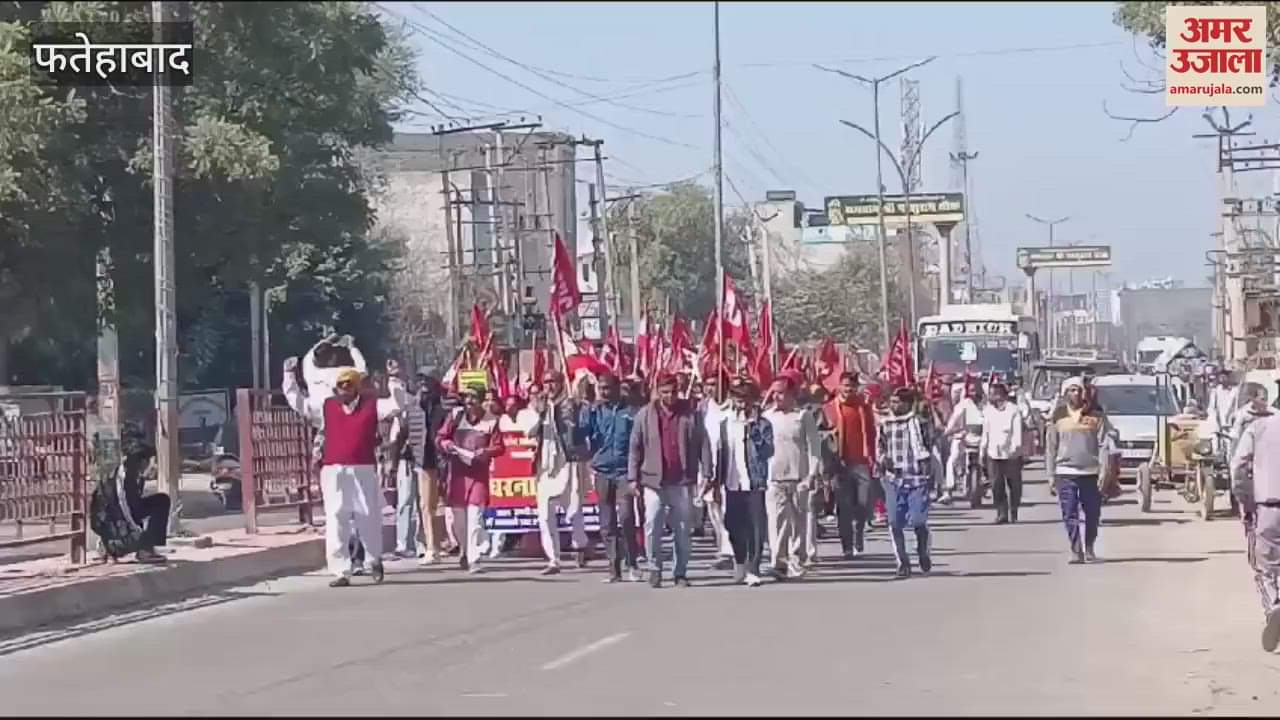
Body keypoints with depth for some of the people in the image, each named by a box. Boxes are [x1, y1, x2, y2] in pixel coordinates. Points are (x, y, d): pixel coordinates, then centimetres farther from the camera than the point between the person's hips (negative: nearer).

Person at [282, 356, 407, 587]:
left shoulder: (372, 406, 5)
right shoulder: (325, 406, 10)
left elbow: (397, 405, -1)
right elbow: (297, 402, 14)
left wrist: (394, 380, -9)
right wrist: (290, 376, 11)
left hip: (364, 471, -1)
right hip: (333, 472, 1)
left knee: (369, 520, 8)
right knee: (335, 523, -4)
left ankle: (373, 562, 30)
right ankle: (341, 572, -2)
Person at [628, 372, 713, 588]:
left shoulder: (690, 415, 4)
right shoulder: (645, 415, 4)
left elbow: (703, 444, 4)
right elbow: (635, 447, 5)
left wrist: (706, 473, -2)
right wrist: (633, 477, 0)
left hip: (682, 481, 1)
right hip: (654, 481, -1)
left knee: (682, 530, 6)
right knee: (652, 528, -6)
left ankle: (681, 573, 14)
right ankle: (654, 569, 7)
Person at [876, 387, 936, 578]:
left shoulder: (921, 424, -2)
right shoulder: (884, 424, 6)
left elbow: (929, 448, 6)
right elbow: (879, 447, 15)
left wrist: (930, 474, 4)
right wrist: (882, 459, -6)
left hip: (917, 478, -3)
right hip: (893, 478, 3)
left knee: (918, 521, -4)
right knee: (895, 523, -1)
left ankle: (923, 553, 24)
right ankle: (903, 562, 9)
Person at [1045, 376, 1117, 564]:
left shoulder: (1095, 415, 3)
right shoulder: (1058, 416, 6)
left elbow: (1105, 441, 1)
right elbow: (1050, 447, 8)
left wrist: (1105, 470, -8)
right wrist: (1051, 475, 4)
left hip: (1091, 471, 0)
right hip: (1066, 472, 0)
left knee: (1092, 513, 6)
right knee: (1070, 514, -4)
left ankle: (1089, 550, 21)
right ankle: (1076, 551, -1)